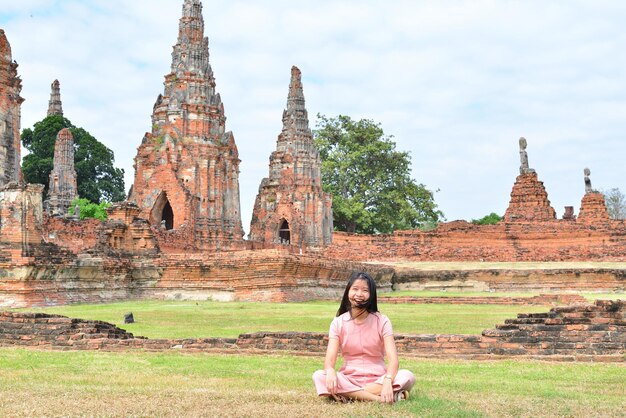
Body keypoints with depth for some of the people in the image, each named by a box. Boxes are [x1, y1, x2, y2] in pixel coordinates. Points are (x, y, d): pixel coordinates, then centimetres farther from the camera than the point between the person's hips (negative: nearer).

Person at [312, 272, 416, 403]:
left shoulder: (381, 321, -3)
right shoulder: (339, 322, 0)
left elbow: (393, 358, -15)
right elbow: (330, 358, -11)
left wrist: (387, 381, -37)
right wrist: (330, 371, -37)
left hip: (377, 379, 0)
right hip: (349, 378, 1)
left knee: (407, 377, -30)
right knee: (318, 376, -29)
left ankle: (348, 394, -29)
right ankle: (378, 398, -34)